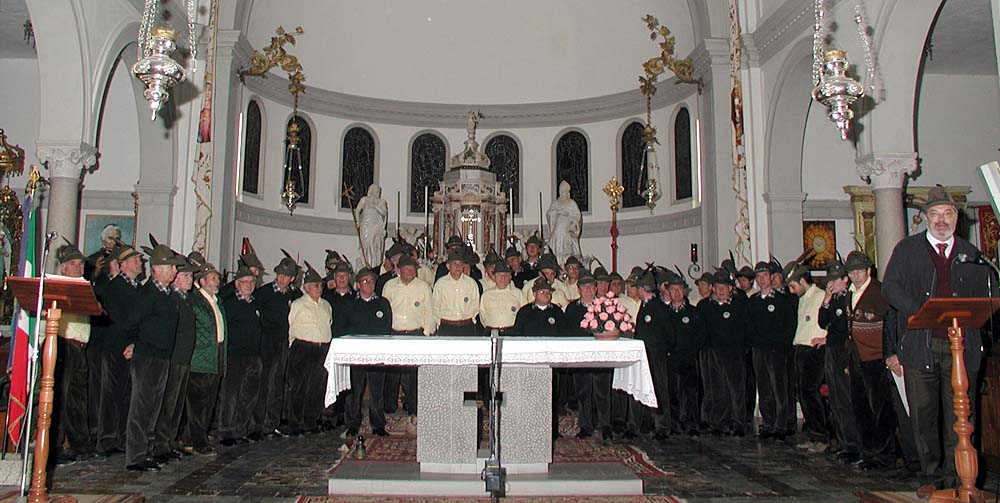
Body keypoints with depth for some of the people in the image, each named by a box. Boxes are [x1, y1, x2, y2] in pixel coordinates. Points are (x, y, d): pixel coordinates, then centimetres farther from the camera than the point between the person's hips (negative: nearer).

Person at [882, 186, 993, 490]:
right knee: (924, 416, 4)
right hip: (920, 346, -1)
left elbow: (983, 299, 15)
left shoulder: (971, 254, 15)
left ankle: (954, 477, 10)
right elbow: (890, 287, -2)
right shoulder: (907, 249, 9)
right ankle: (931, 476, 15)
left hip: (961, 347, 1)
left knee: (960, 416, 0)